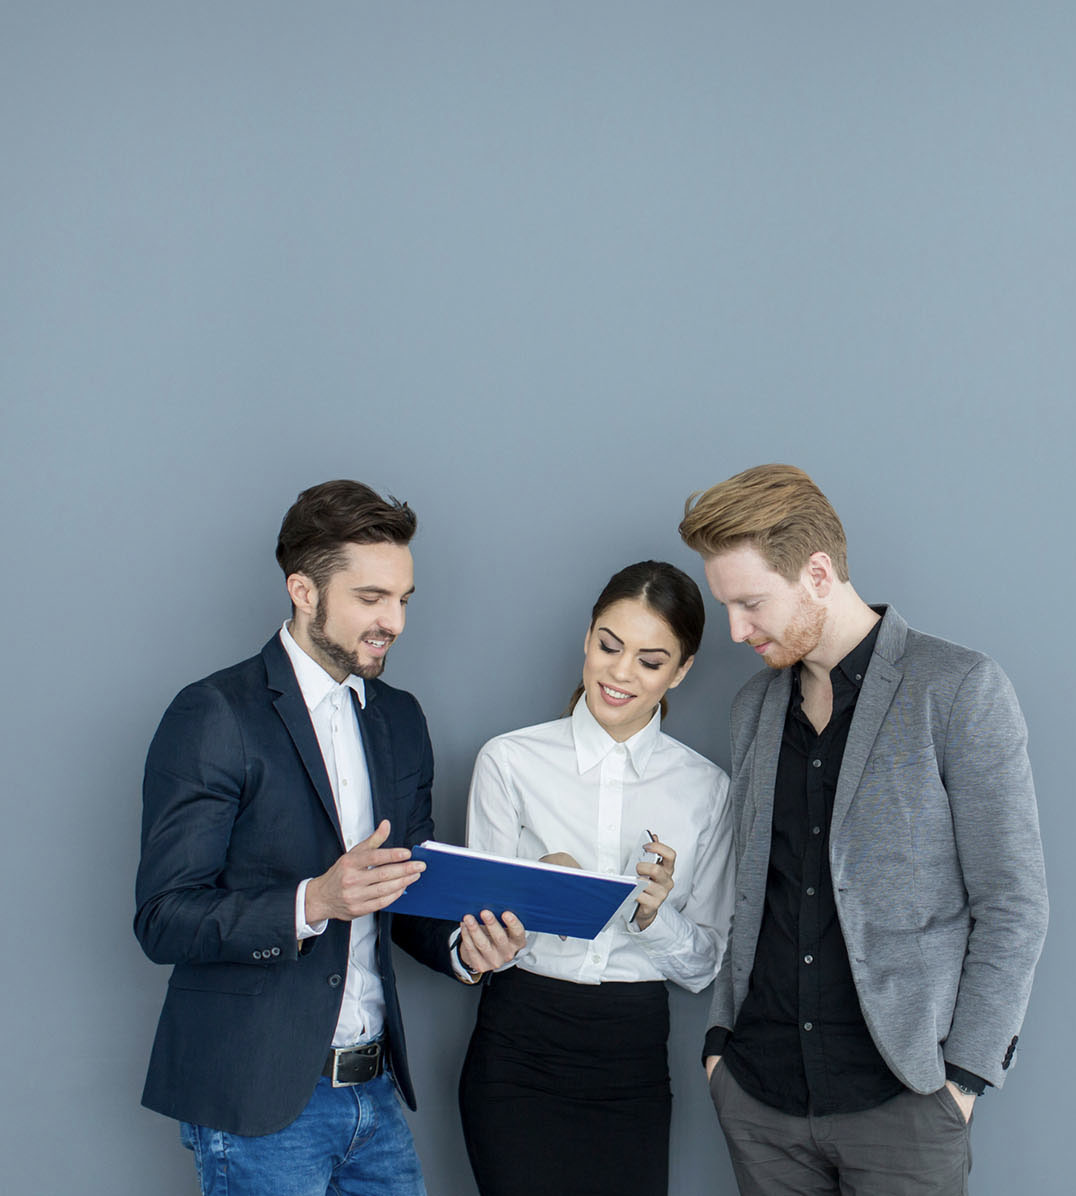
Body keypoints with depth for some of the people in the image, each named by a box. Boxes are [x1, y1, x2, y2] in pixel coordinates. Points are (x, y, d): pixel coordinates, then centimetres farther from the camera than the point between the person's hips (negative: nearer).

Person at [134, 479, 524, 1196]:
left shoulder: (400, 719, 12)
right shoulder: (215, 717, -10)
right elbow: (164, 920, -14)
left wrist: (460, 946, -4)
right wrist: (312, 902, -27)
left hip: (375, 1087, 6)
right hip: (259, 1098, -6)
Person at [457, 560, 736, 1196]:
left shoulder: (706, 787, 5)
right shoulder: (511, 761, -1)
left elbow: (704, 966, 7)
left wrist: (654, 912, -13)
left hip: (634, 1060, 2)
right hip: (520, 1051, -2)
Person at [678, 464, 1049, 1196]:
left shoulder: (961, 688, -7)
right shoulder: (756, 704, 12)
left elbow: (1013, 906, -7)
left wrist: (964, 1074, -11)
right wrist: (723, 1034, 9)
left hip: (899, 1100, -5)